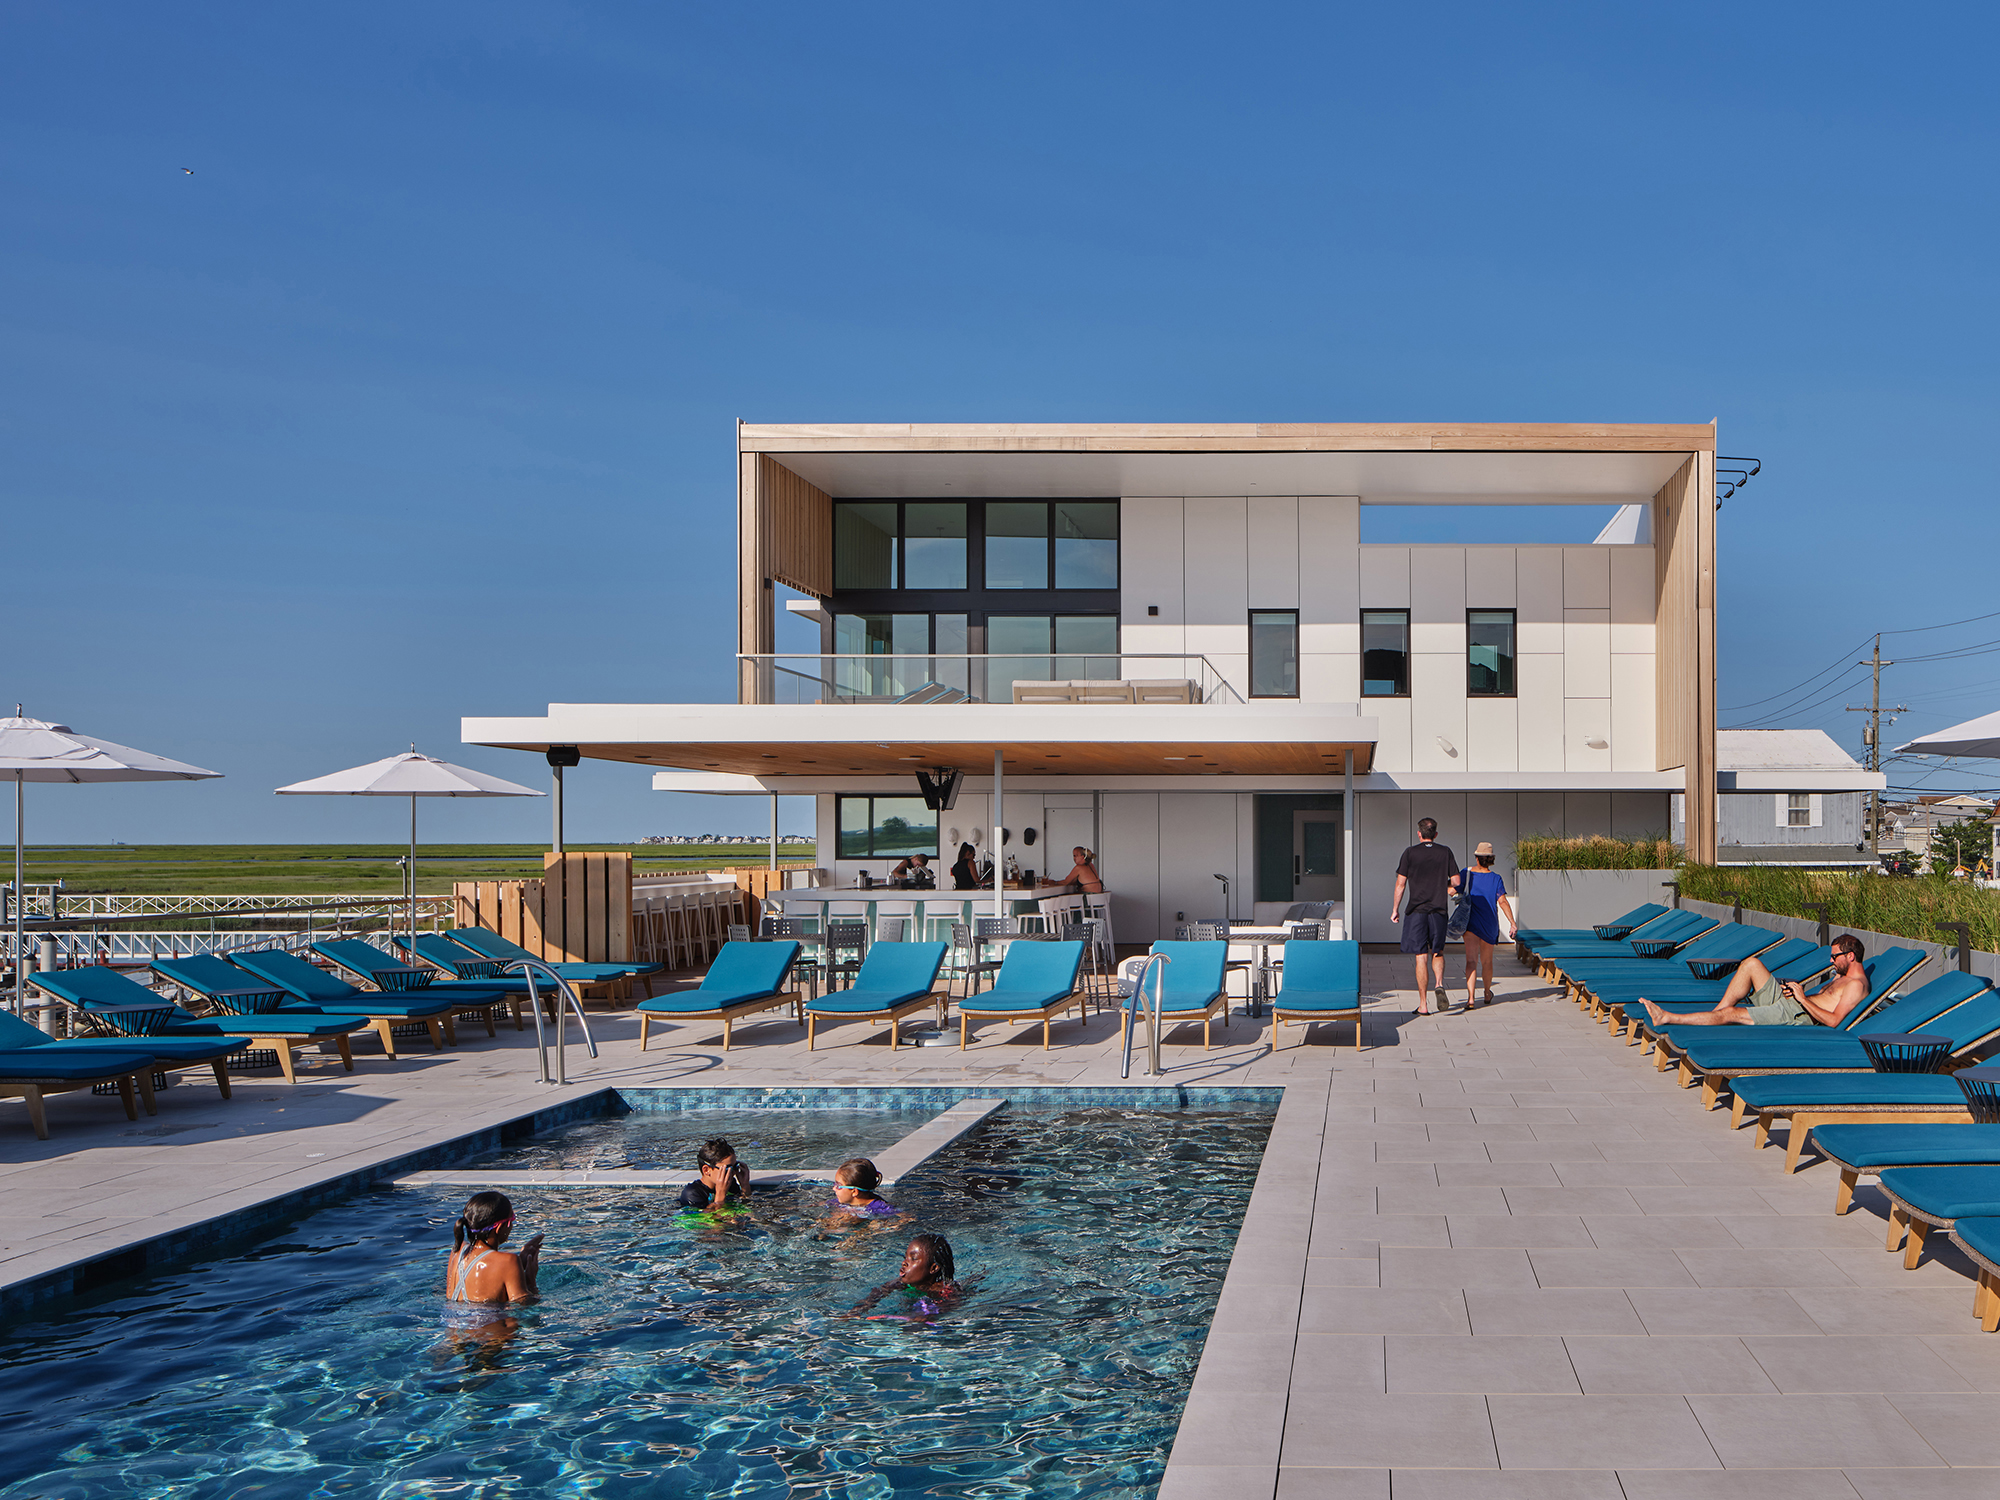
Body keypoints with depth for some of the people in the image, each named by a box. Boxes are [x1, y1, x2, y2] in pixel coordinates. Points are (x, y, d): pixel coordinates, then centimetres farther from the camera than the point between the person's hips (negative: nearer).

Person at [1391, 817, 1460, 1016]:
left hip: (1417, 910, -2)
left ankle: (1423, 1004, 2)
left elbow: (1400, 883, -3)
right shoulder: (1445, 853, 4)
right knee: (1437, 953, 18)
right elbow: (1456, 881, 4)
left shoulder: (1410, 853, -2)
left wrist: (1395, 909, 6)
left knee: (1422, 957, 0)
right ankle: (1439, 985, -9)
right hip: (1439, 910, 2)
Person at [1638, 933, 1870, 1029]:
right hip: (1785, 1001, 10)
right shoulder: (1841, 976, 22)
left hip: (1797, 1016, -10)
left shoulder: (1856, 985, -10)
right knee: (1752, 964, -3)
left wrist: (1803, 998, -17)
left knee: (1730, 1014, -17)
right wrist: (1795, 990, 5)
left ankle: (1667, 1018, -12)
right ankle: (1716, 1014, -5)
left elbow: (1833, 1020, -22)